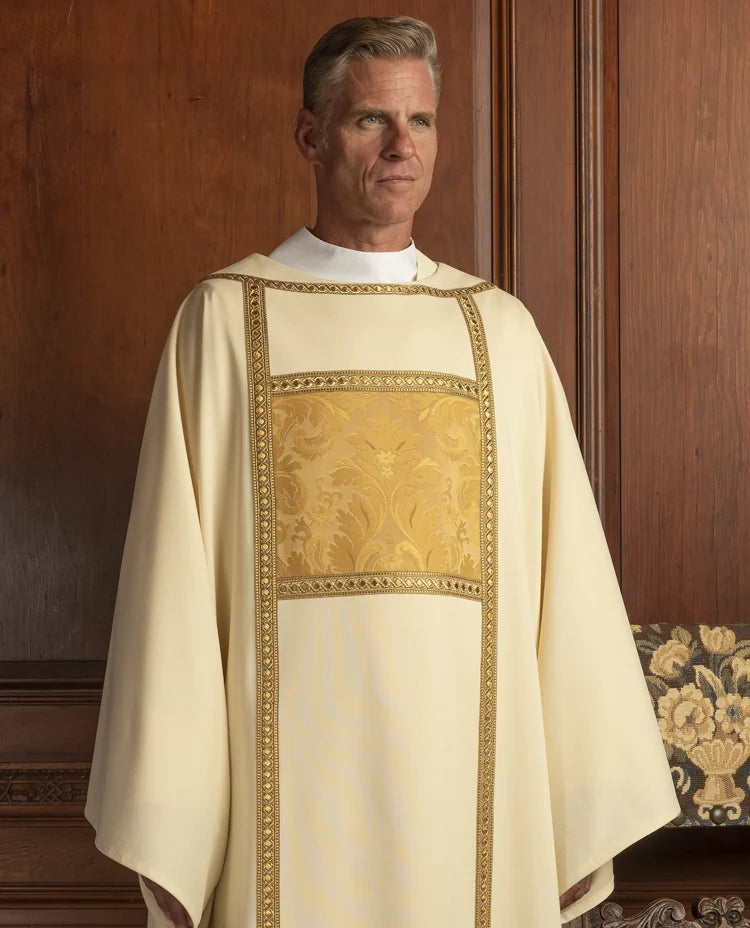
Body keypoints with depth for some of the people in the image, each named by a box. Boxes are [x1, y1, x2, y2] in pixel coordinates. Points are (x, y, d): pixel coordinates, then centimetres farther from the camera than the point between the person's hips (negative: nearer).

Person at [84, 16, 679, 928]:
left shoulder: (499, 329, 8)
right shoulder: (225, 317, 2)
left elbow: (565, 577, 4)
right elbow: (176, 580, -2)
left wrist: (586, 812, -2)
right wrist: (166, 832, -8)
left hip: (467, 779, 2)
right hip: (290, 776, -2)